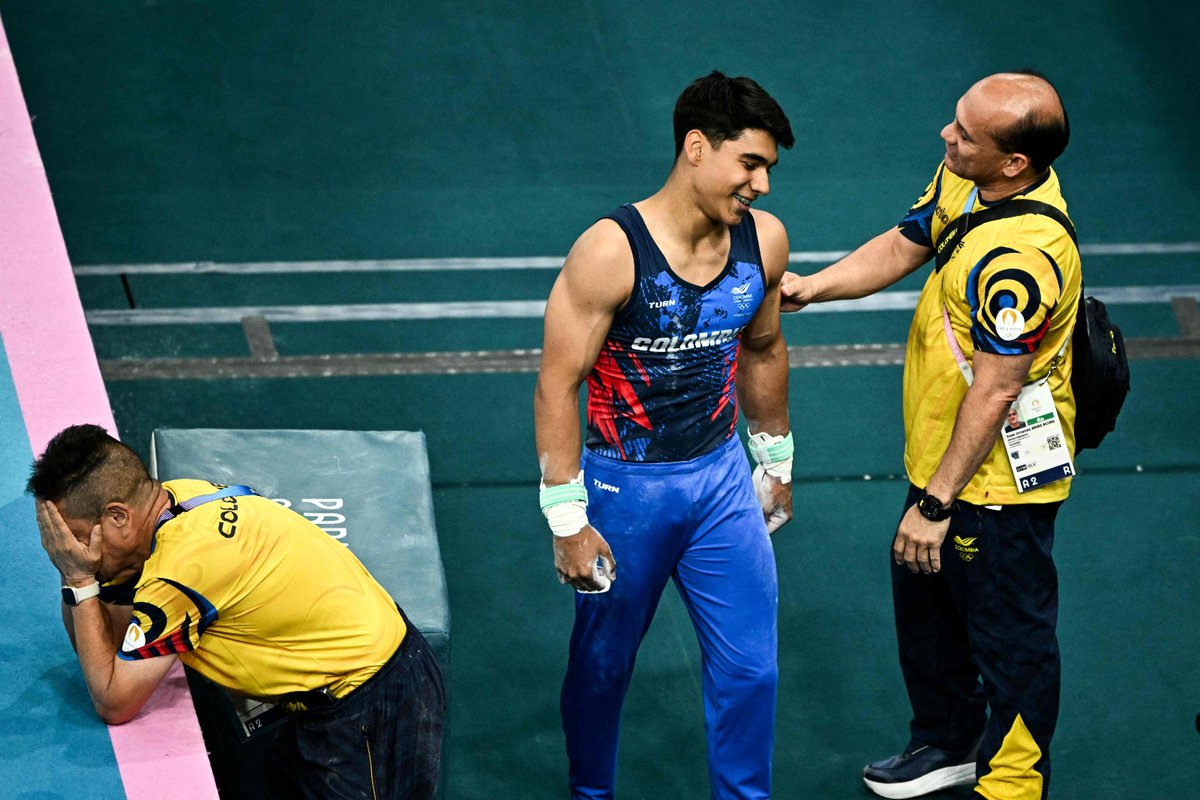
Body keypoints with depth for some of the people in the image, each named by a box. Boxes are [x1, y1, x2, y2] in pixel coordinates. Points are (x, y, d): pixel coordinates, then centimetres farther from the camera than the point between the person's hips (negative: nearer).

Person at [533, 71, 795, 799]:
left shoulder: (764, 240, -5)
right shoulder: (611, 252, -22)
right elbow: (557, 386, -18)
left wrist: (775, 461, 20)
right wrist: (567, 521, -18)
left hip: (723, 477, 4)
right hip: (626, 486, -4)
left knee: (750, 667, 7)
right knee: (603, 664, 15)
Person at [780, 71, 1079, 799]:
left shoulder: (1022, 255, -33)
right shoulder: (966, 180, -5)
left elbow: (995, 391, -29)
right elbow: (904, 245, 11)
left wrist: (935, 503, -22)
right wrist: (809, 287, -4)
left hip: (999, 480, -10)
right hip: (941, 453, 10)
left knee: (1009, 636, 8)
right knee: (925, 596, 26)